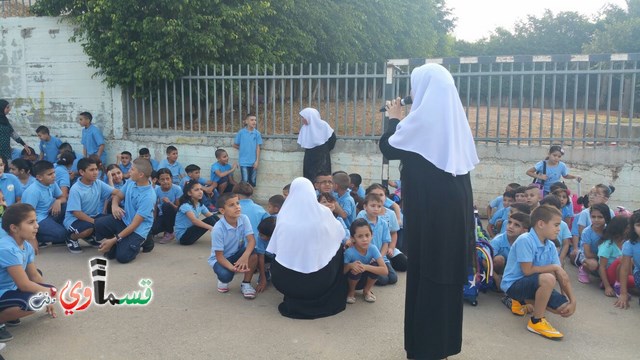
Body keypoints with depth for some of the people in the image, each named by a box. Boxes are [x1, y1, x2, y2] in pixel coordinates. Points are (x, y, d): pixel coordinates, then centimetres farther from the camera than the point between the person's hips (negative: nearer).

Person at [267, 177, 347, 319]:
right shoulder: (323, 213, -7)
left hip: (287, 282, 1)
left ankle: (294, 298, 16)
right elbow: (340, 234, 11)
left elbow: (275, 248, 2)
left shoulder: (284, 215, -5)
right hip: (319, 281, -1)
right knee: (338, 248, 26)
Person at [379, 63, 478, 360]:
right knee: (449, 268, 15)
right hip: (456, 205, 7)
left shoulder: (422, 118, -13)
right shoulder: (454, 117, 7)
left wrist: (394, 118, 10)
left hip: (429, 208, -7)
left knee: (425, 271, 4)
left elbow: (388, 148, -6)